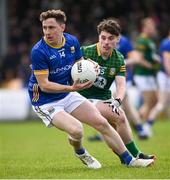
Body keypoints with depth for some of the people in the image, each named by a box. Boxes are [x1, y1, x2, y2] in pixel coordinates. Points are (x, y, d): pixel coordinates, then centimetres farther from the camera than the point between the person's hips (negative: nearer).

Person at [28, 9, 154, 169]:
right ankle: (79, 152, 9)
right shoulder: (38, 51, -23)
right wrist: (71, 88, -35)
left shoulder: (72, 41, -3)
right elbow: (44, 85, -23)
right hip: (44, 101, -6)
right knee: (76, 130, -27)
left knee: (101, 123, 2)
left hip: (67, 95, 6)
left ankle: (129, 160, 18)